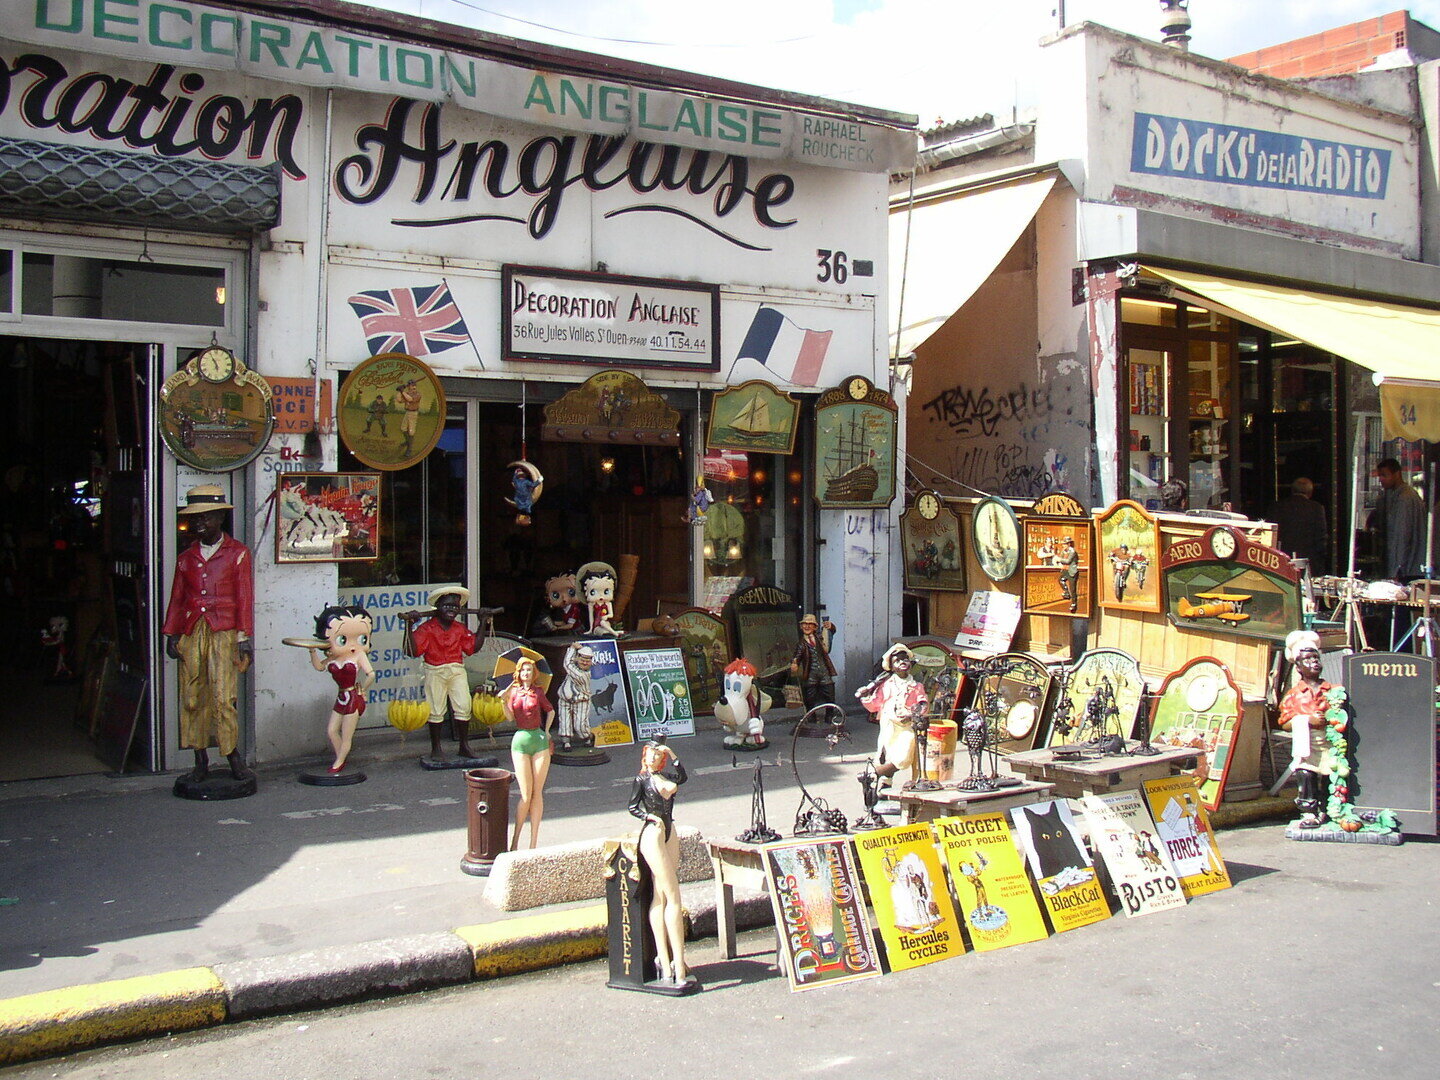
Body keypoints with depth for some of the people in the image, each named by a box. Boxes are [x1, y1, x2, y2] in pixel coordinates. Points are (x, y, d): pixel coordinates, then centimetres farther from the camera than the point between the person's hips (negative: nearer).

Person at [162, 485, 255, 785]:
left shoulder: (238, 553, 7)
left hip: (223, 632, -4)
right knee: (191, 698, 3)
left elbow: (245, 598, 2)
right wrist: (171, 634, 8)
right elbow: (177, 598, 18)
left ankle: (234, 758, -2)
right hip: (191, 633, 4)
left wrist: (244, 638, -4)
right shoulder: (186, 557, 18)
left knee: (223, 697, -12)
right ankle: (201, 762, 9)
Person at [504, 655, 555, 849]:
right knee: (526, 795, -7)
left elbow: (550, 711, 22)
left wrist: (546, 731, 11)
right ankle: (515, 839, 5)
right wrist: (505, 702, -21)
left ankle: (533, 842, 8)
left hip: (539, 740, 1)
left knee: (537, 793, 2)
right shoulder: (513, 691, 6)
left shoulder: (538, 692, 7)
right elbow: (510, 717, -5)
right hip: (520, 740, -1)